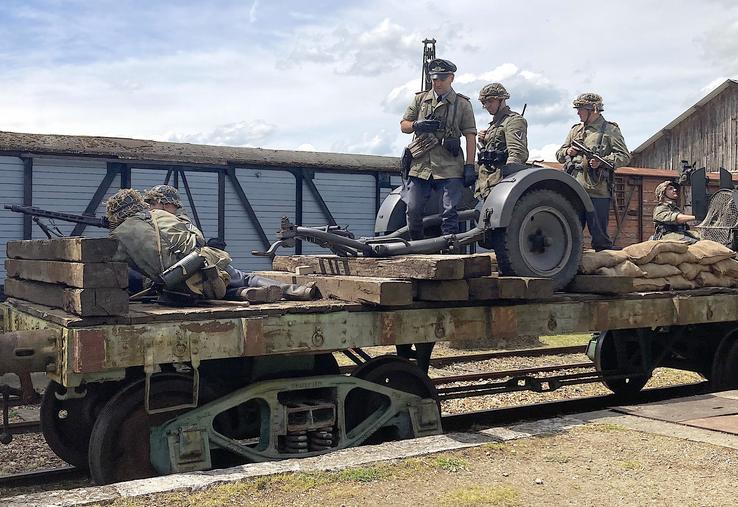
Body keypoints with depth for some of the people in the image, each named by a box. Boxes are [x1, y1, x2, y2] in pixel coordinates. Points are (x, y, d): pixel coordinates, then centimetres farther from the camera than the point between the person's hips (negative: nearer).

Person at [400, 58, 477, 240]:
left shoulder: (462, 104, 8)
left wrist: (470, 166, -5)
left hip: (450, 168, -2)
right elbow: (403, 126, 17)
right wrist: (417, 125, -7)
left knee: (449, 213, -4)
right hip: (420, 165, 2)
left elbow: (470, 137, 4)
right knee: (413, 210, 0)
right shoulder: (420, 99, 15)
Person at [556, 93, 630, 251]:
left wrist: (602, 161, -18)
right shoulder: (575, 130, 19)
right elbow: (559, 155, 22)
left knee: (599, 233, -2)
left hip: (598, 191, -5)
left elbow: (624, 156, -4)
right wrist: (568, 152, 0)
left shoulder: (610, 130, 3)